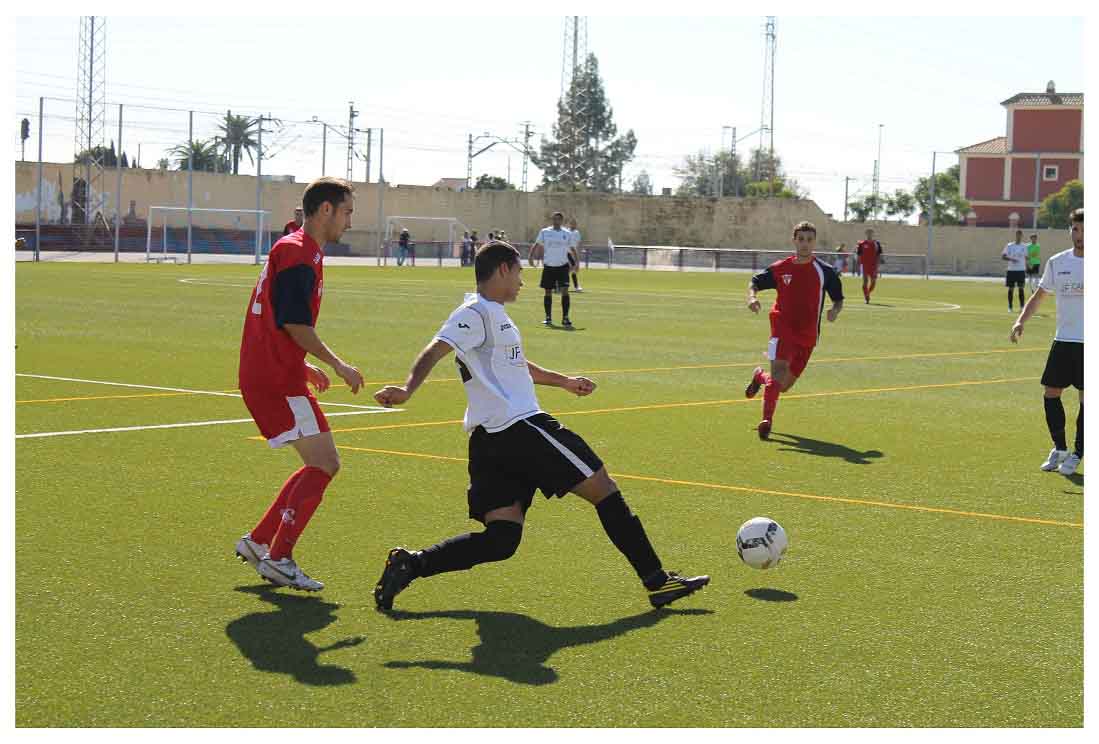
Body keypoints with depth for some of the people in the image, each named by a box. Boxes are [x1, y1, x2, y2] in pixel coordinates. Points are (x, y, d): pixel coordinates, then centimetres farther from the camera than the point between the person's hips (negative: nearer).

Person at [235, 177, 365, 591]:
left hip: (265, 374, 10)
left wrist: (304, 366, 27)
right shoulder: (299, 252, -13)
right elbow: (295, 323, -21)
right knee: (324, 465, -8)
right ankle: (278, 558, -5)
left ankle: (257, 542, 17)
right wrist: (338, 365, -13)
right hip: (278, 381, -10)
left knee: (320, 466, 14)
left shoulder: (292, 249, 20)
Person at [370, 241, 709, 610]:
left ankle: (410, 564, -9)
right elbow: (435, 351, -21)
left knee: (501, 539, 2)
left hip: (491, 441, 10)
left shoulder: (494, 314, 23)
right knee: (603, 489, 0)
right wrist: (406, 391, -37)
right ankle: (658, 581, 4)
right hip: (521, 428, -10)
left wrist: (563, 381, 49)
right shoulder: (476, 312, -7)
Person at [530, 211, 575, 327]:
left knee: (565, 291, -12)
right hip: (548, 266, 1)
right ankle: (548, 318, 18)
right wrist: (531, 256, -4)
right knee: (548, 292, 6)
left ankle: (565, 318, -8)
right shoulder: (544, 232, 3)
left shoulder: (567, 234, 3)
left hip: (562, 266, -1)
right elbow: (537, 245, 9)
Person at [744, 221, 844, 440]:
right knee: (779, 375, -24)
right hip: (783, 329, -2)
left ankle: (760, 377, 42)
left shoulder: (825, 271, 1)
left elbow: (839, 299, 9)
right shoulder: (780, 268, 1)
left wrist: (835, 310, -14)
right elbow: (755, 282, 12)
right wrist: (752, 297, -11)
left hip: (807, 336, 2)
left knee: (783, 386, 10)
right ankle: (767, 420, -17)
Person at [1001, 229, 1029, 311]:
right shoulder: (1009, 246, 1)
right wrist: (1011, 259, -18)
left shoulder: (1024, 247, 8)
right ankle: (1010, 307, 10)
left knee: (1021, 288, -4)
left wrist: (1026, 269, 9)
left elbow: (1025, 258, 13)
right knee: (1010, 288, 2)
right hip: (1011, 270, -1)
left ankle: (1022, 306, -1)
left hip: (1021, 270, 1)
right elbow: (1002, 256, -1)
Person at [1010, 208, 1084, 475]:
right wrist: (1021, 321, 2)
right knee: (1050, 393, 5)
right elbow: (1039, 294, 15)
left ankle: (1077, 455, 10)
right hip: (1063, 340, 4)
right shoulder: (1057, 262, 6)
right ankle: (1059, 448, 22)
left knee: (1086, 398, -1)